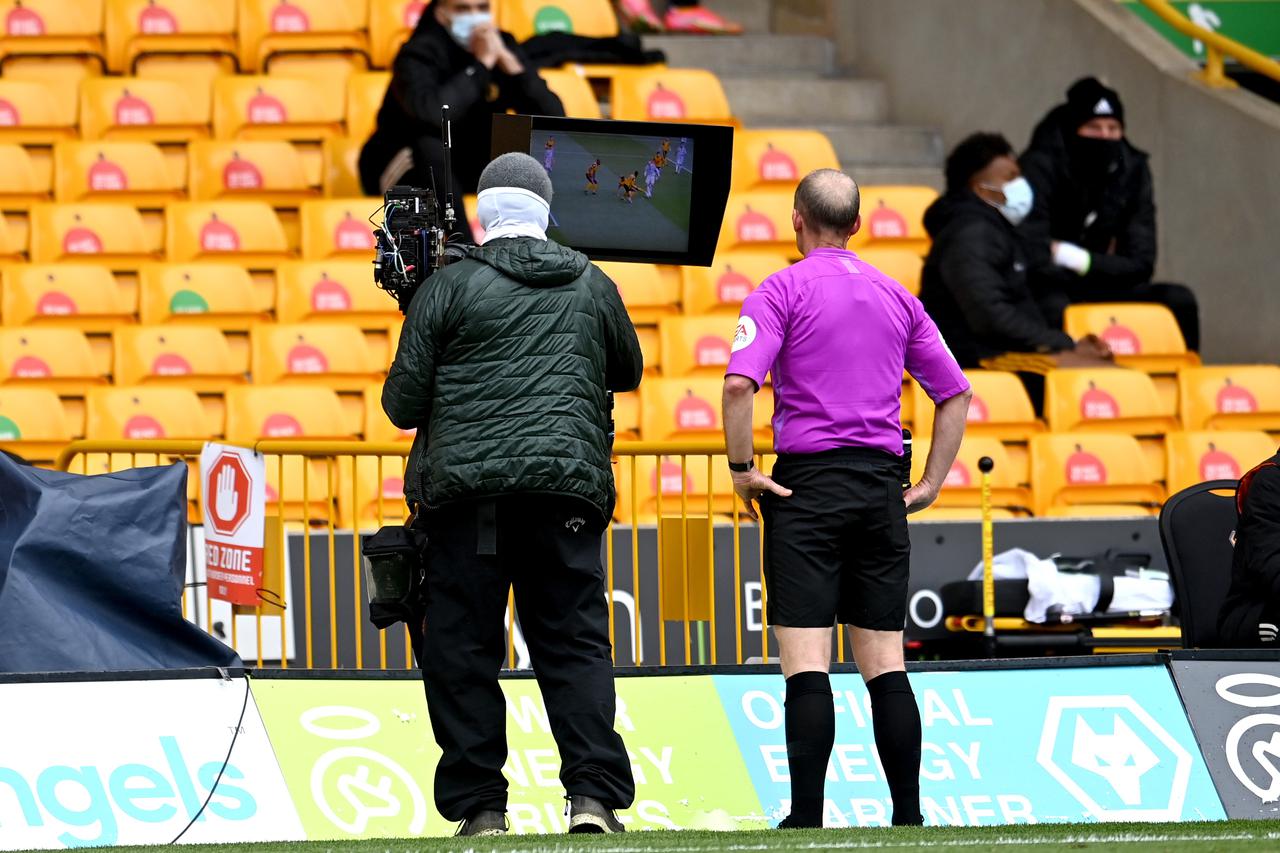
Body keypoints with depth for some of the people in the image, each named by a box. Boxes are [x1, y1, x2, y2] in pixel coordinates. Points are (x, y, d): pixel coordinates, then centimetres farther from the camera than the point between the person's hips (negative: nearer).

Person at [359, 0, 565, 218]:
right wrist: (481, 64, -33)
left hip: (472, 167, 5)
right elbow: (430, 114, -43)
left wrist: (508, 60, -25)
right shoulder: (420, 54, -21)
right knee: (430, 148, -37)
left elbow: (554, 116, -14)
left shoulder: (501, 44, -5)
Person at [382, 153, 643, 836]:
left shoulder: (451, 286, 2)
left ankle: (478, 806, 1)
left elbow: (402, 405, 4)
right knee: (574, 642, 3)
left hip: (465, 485, -2)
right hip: (568, 487, 2)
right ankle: (593, 794, -10)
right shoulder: (593, 287, 12)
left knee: (460, 648, 4)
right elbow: (628, 372, 30)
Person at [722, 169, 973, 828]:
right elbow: (956, 395, 16)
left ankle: (806, 819, -11)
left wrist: (740, 467, -8)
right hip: (881, 488, 5)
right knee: (884, 662, 7)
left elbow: (739, 384, -18)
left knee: (806, 661, -6)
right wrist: (930, 484, 17)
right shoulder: (897, 298, 13)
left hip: (808, 479, -5)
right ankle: (908, 817, 4)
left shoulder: (783, 291, -3)